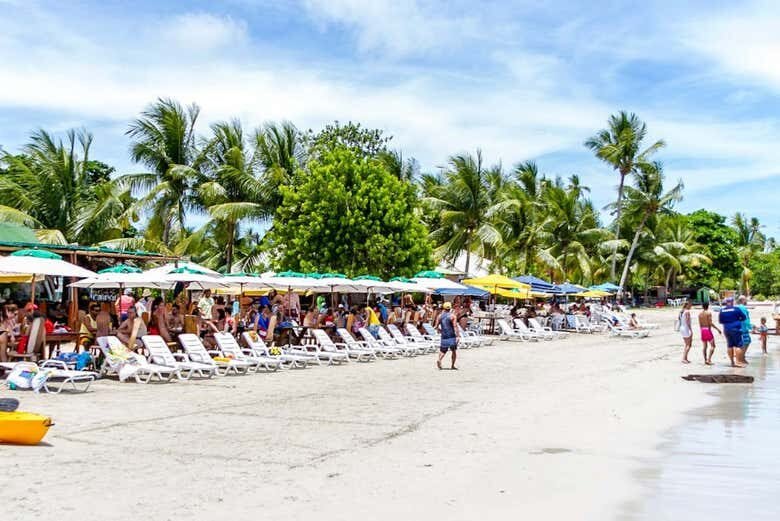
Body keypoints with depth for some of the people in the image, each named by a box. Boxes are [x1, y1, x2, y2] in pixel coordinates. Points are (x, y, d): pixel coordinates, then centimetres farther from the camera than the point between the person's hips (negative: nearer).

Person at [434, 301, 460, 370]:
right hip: (452, 336, -3)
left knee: (443, 351, 11)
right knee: (454, 351, 12)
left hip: (444, 337, 3)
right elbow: (455, 327, -14)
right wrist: (458, 336, -16)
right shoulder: (452, 316, -8)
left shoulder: (440, 316, 5)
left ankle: (439, 360, -17)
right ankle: (452, 365, 11)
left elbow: (436, 326, 7)